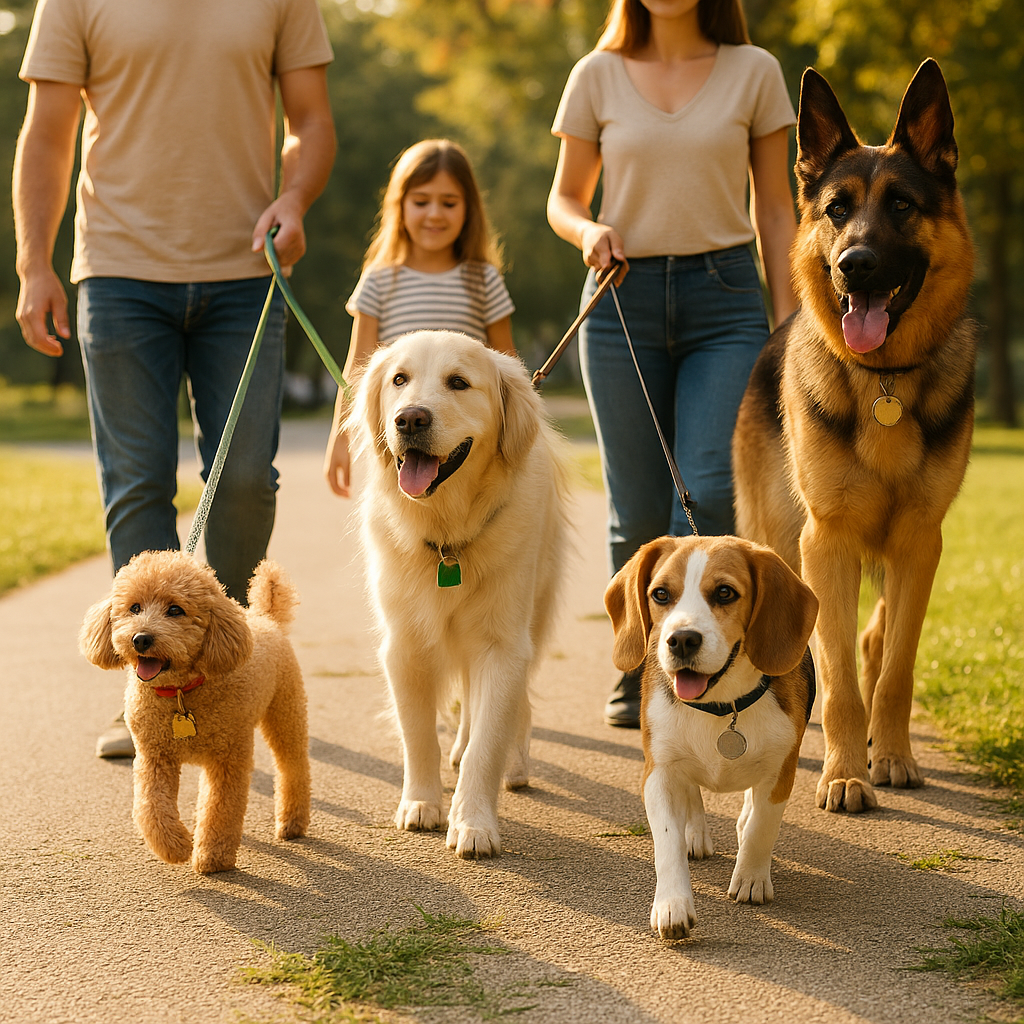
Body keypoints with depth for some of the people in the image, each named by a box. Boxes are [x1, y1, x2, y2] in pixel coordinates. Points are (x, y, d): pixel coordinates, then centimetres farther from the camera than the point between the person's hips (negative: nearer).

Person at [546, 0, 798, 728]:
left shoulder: (754, 72, 4)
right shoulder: (598, 76, 6)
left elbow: (774, 207, 7)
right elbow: (563, 198, 13)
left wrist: (787, 327, 2)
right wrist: (589, 231, -10)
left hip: (725, 295, -1)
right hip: (625, 298, 1)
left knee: (709, 490, -15)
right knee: (638, 509, 3)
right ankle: (638, 673, 20)